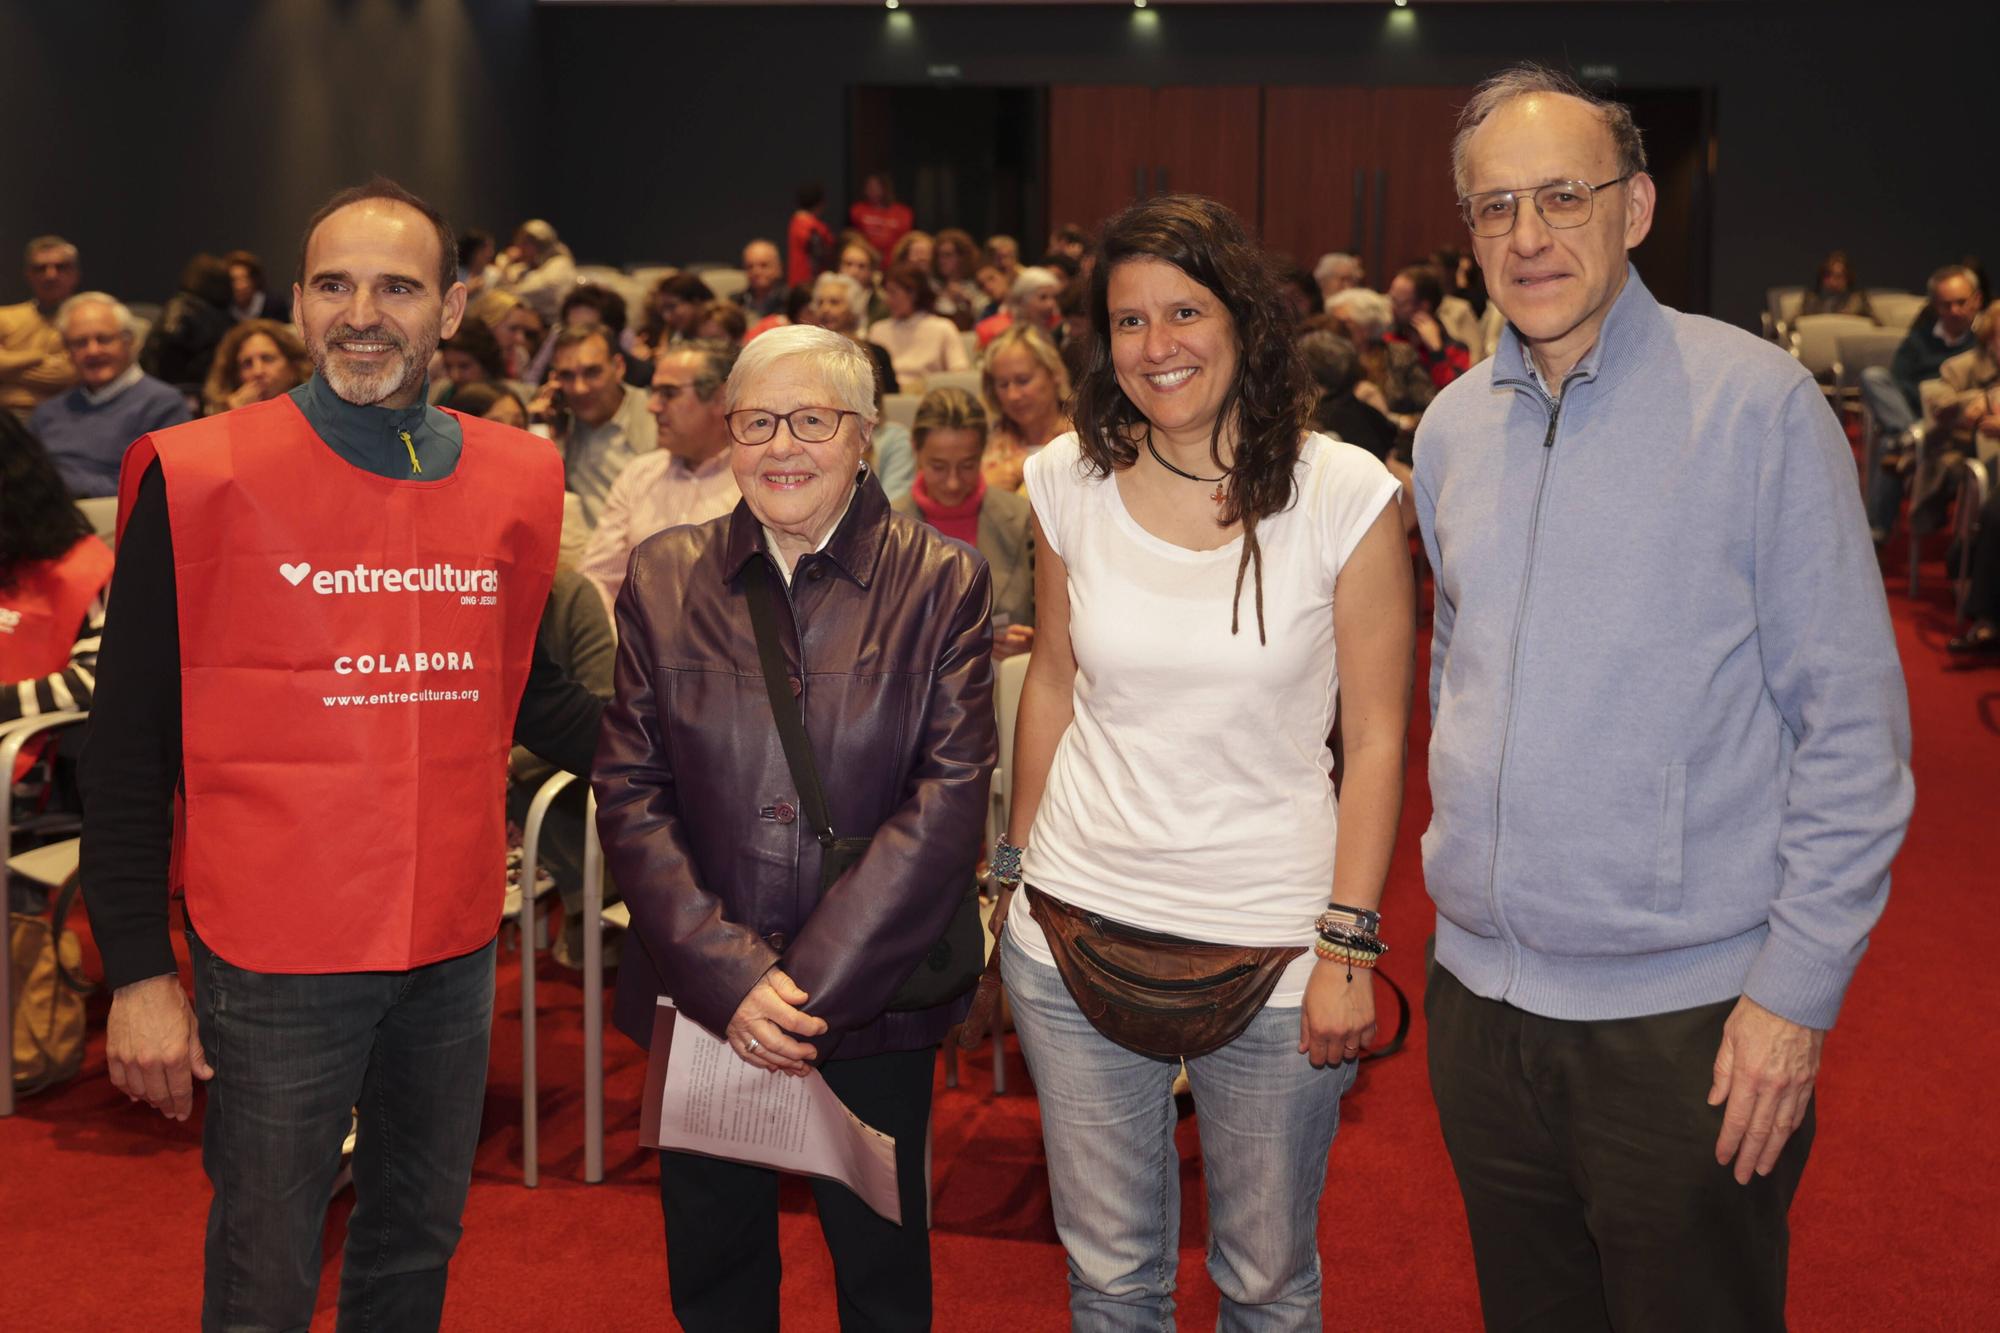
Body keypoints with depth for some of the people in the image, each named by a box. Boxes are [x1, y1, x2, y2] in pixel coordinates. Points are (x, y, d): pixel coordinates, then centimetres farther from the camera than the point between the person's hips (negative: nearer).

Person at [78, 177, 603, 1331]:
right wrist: (139, 971, -10)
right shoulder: (200, 478, -9)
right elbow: (130, 744, -7)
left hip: (456, 938, 4)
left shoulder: (516, 479, 4)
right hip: (279, 950, -4)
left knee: (421, 1237, 21)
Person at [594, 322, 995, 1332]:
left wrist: (811, 982, -16)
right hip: (698, 994, 2)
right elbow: (629, 796, -2)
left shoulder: (941, 583, -3)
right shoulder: (664, 579, 2)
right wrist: (730, 979, -13)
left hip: (876, 995, -1)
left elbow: (951, 795, -10)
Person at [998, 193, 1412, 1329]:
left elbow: (1376, 737, -6)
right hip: (1077, 933, 3)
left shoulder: (1344, 494, -8)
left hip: (1274, 943, -2)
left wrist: (1350, 947, -9)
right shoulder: (1071, 481, 1)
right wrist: (1019, 869, 14)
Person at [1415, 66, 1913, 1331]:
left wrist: (1801, 985, -13)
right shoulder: (1453, 427, 6)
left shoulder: (1756, 400, -10)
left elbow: (1853, 717, -10)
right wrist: (1471, 865, 13)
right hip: (1483, 993, 5)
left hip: (1691, 1019, -5)